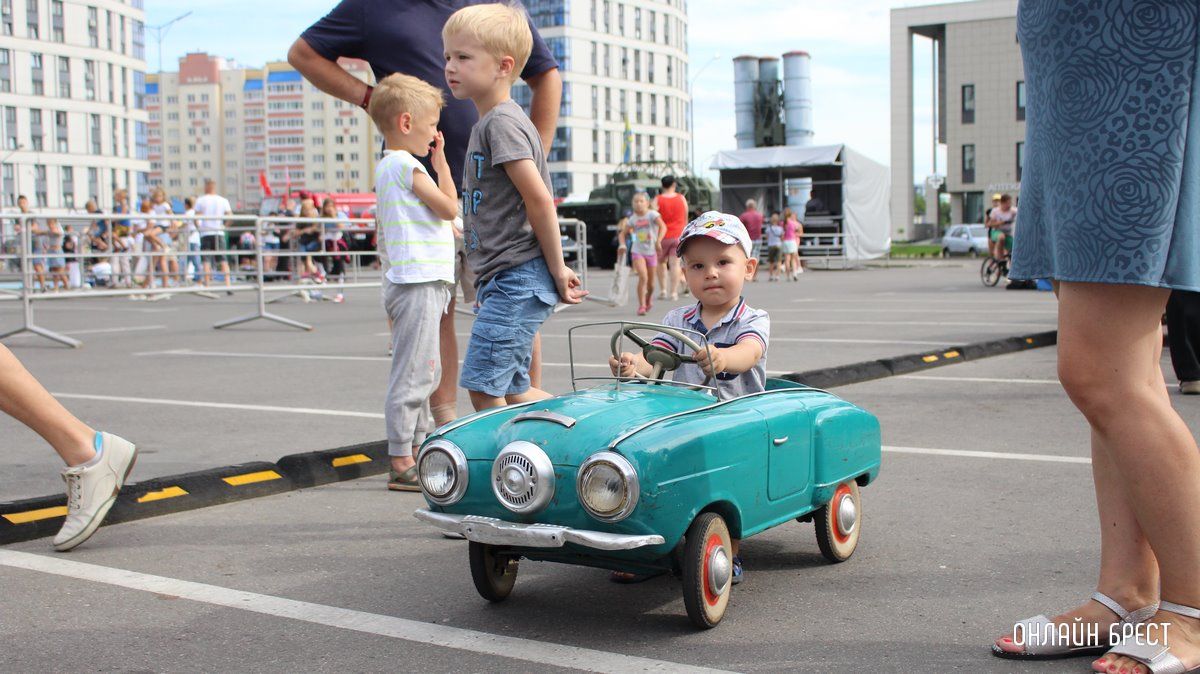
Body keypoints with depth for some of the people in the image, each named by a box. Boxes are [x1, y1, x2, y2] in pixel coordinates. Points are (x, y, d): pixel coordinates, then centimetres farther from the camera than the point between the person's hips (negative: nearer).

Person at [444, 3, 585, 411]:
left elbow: (539, 198, -19)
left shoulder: (501, 122, -13)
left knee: (482, 389, -10)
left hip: (517, 280, -11)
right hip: (508, 281, 11)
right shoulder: (488, 123, 19)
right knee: (512, 392, 16)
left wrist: (558, 271, -15)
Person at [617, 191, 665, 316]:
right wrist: (622, 244, -7)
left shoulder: (652, 214, -12)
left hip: (652, 252, -1)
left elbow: (663, 226, -26)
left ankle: (649, 299, 43)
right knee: (643, 277, -19)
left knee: (650, 282, 11)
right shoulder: (633, 219, 0)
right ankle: (641, 306, -13)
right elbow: (622, 232, 11)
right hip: (638, 252, 1)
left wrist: (658, 241, -41)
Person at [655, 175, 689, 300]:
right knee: (675, 264, -1)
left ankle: (663, 290, 8)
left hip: (663, 236, -1)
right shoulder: (681, 199, 4)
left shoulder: (657, 200, -4)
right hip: (678, 236, 1)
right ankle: (674, 292, -4)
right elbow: (685, 218, 11)